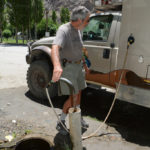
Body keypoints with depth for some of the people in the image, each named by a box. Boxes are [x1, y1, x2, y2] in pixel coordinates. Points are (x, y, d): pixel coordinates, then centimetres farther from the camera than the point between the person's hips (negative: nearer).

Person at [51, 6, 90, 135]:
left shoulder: (77, 30, 7)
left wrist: (84, 64, 26)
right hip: (67, 67, -8)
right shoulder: (64, 30, -22)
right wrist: (57, 65, -60)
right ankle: (61, 123, 10)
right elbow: (55, 47, -42)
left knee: (79, 93, 17)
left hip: (78, 66, 8)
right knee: (73, 97, -10)